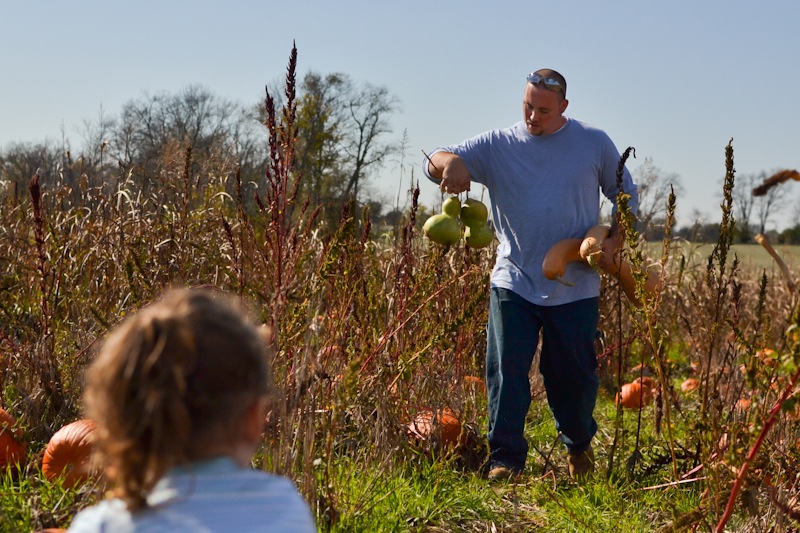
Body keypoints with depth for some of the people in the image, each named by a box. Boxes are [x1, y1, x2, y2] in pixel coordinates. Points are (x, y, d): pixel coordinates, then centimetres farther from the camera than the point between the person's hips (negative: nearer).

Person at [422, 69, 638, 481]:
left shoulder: (595, 144, 3)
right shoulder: (497, 145, 1)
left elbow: (626, 196, 14)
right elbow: (433, 164, -5)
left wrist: (613, 242, -2)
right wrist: (450, 161, -30)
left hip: (575, 287, 0)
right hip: (513, 284, 0)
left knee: (575, 374, 9)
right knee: (506, 372, -6)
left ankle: (579, 444, 36)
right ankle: (505, 459, 3)